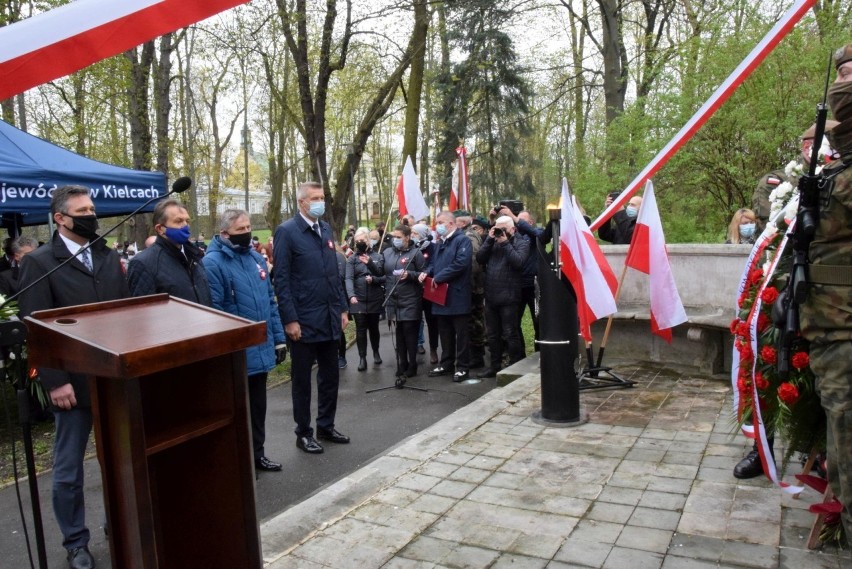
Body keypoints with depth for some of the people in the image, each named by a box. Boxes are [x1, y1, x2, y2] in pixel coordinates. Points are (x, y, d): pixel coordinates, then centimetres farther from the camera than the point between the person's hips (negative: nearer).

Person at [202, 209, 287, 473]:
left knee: (258, 405, 18)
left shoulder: (256, 257, 8)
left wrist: (278, 338, 10)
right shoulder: (213, 262, -15)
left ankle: (256, 453, 34)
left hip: (261, 349, 7)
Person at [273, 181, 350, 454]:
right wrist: (290, 320, -16)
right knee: (302, 379, 8)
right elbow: (281, 279, -13)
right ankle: (303, 433, 21)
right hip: (303, 320, -6)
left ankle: (326, 426, 30)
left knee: (330, 376, 14)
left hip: (330, 318, 7)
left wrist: (342, 308, 10)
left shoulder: (326, 229, 11)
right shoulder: (286, 231, -9)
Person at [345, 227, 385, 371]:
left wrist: (374, 279, -19)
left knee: (373, 327, 13)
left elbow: (384, 277, 1)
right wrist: (351, 295, -27)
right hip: (358, 300, -1)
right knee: (360, 329, -2)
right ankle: (362, 357, 7)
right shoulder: (352, 259, 1)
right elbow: (349, 278, -11)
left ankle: (376, 352, 32)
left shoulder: (377, 257, 3)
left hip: (375, 299, 1)